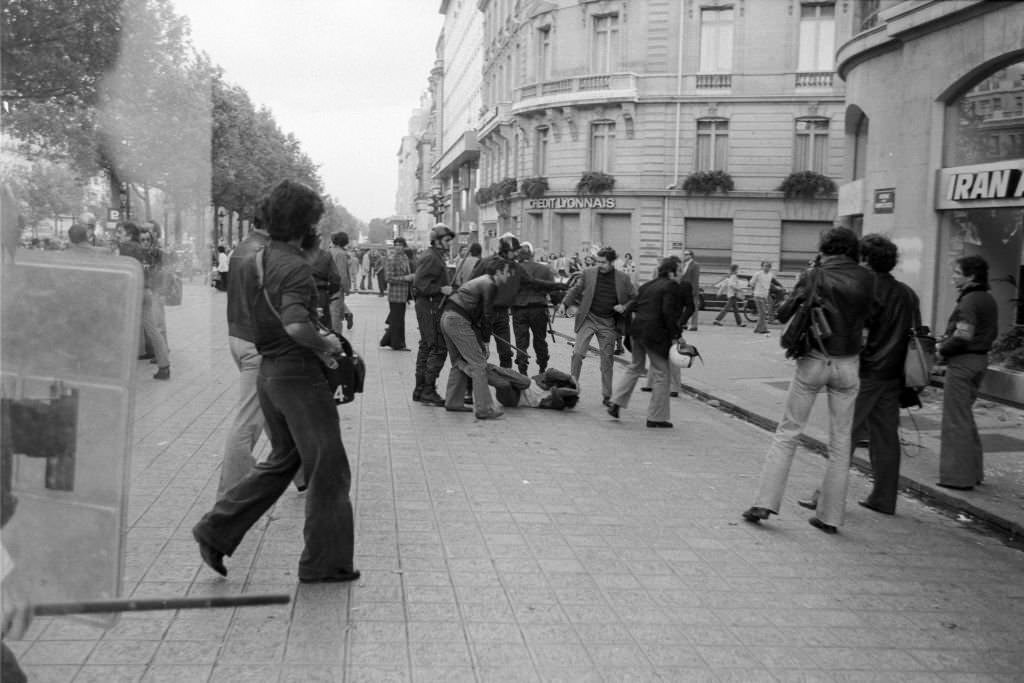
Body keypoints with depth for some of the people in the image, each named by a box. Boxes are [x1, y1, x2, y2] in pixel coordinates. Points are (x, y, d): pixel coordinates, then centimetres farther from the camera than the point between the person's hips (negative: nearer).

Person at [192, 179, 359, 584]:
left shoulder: (261, 258, 10)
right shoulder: (295, 266, -19)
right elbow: (296, 326, -33)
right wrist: (326, 344, -15)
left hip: (269, 371, 9)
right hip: (298, 373, -9)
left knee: (282, 460, 22)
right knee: (328, 469, 3)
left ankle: (216, 531, 20)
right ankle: (324, 562, 12)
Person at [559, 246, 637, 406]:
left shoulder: (623, 279, 0)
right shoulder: (588, 273, 0)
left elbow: (635, 297, 8)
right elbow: (575, 290, 8)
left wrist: (624, 307, -9)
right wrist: (566, 303, -7)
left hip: (608, 323, 0)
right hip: (588, 319, 0)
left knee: (607, 359, 6)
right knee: (578, 353, -12)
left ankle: (606, 396, 16)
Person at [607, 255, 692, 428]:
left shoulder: (648, 285, 16)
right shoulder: (672, 287, -9)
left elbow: (633, 305, 13)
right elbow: (668, 312, -18)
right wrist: (675, 335, -14)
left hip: (637, 330, 8)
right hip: (656, 334, -8)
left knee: (635, 368, 24)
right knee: (661, 375, 3)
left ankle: (616, 403, 20)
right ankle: (656, 417, 7)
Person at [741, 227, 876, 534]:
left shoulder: (814, 277, -7)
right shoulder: (866, 278, -1)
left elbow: (783, 314, -5)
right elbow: (869, 315, 8)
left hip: (814, 361, -1)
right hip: (848, 364, 2)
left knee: (787, 432, 6)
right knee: (841, 441, 9)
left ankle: (764, 503, 1)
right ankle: (831, 516, 12)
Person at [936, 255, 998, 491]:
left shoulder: (969, 300, -18)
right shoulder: (988, 300, 12)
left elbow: (963, 335, -26)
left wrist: (942, 351, -10)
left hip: (963, 362, -10)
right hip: (980, 359, 10)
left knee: (956, 420, -2)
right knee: (965, 417, 20)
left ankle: (958, 476, 2)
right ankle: (973, 471, 27)